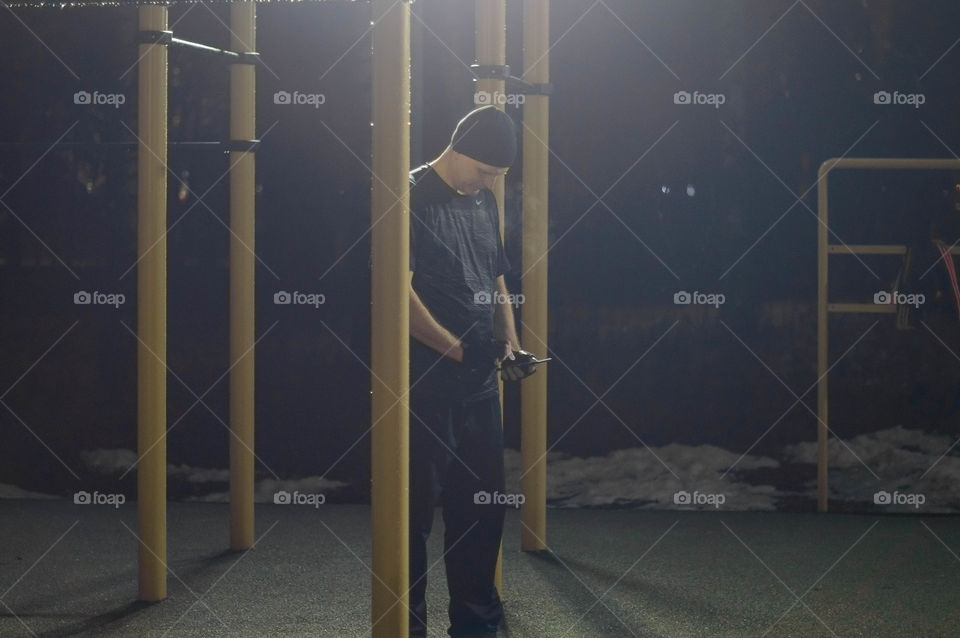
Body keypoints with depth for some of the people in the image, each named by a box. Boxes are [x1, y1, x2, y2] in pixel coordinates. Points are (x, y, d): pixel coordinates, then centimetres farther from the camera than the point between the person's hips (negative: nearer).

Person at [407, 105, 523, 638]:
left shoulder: (484, 202, 14)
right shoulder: (412, 196, -10)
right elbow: (400, 289, -17)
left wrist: (509, 342, 6)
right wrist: (454, 347, -24)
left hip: (478, 378, 8)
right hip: (423, 378, -8)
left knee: (483, 502, 12)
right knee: (417, 502, -3)